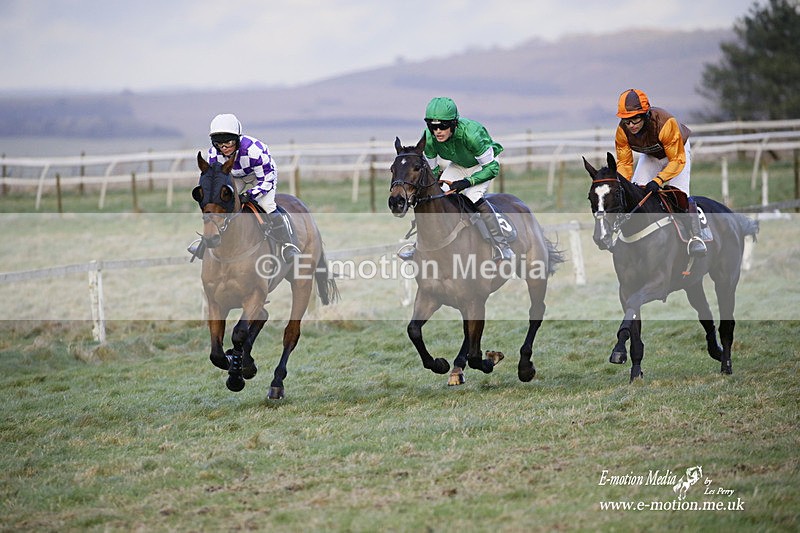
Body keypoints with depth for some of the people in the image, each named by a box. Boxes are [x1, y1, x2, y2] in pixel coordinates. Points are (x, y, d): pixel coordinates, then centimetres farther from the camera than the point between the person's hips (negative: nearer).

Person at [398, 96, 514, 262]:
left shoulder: (470, 133, -41)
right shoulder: (429, 138, -25)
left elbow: (492, 167, -30)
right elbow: (432, 170, -6)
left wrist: (467, 182, -37)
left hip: (482, 164, -5)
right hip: (458, 166, 5)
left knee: (473, 196, -27)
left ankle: (501, 246, -20)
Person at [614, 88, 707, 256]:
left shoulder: (665, 123, -42)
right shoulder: (622, 131, -28)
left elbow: (677, 160, -35)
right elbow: (624, 162, -18)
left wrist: (658, 180, -47)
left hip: (678, 150, -5)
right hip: (650, 156, 5)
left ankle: (696, 237, -18)